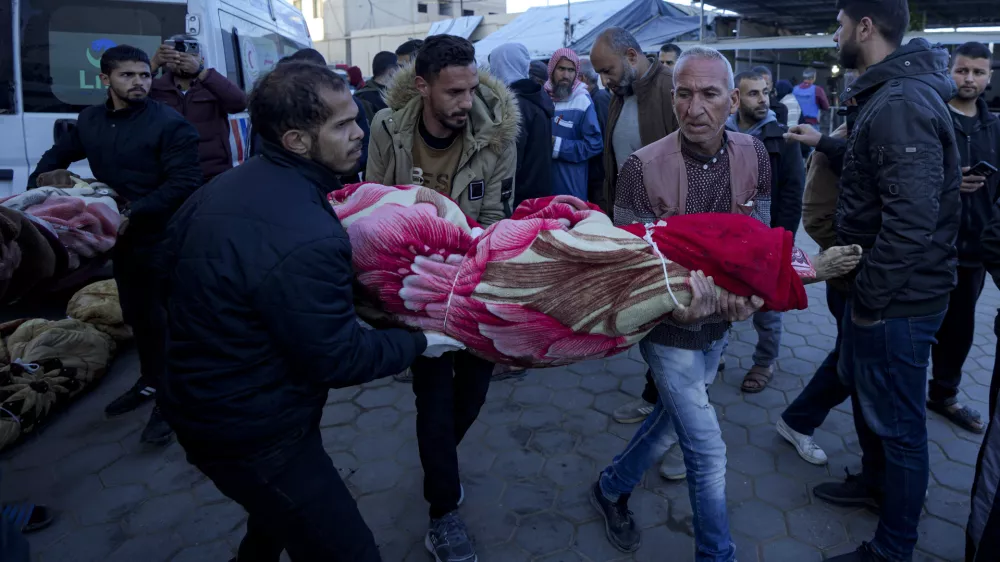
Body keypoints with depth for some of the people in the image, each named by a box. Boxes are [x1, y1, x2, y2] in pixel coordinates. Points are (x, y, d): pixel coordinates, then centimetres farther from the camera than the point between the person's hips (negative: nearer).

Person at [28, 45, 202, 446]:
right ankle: (150, 381, 37)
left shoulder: (170, 123, -12)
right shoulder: (90, 120, 9)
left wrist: (135, 213, -23)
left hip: (161, 237, -7)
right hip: (120, 236, 7)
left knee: (162, 317, -1)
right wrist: (35, 187, 9)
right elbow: (57, 156, 25)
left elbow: (185, 183, -20)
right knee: (136, 314, 18)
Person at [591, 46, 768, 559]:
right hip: (668, 329, -5)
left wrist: (747, 294, -24)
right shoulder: (643, 168, -19)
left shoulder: (753, 156, -6)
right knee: (708, 450, 1)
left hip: (719, 324, 6)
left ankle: (612, 489, 48)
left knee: (671, 419, 22)